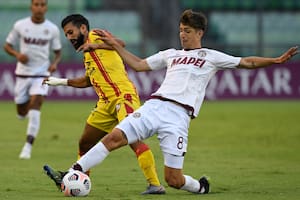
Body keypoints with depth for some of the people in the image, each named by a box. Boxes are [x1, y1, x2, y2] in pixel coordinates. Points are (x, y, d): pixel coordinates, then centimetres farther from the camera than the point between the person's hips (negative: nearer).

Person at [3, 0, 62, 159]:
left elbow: (58, 52, 10)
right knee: (21, 114, 9)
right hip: (22, 73, 1)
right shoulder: (20, 25, -3)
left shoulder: (52, 29, -1)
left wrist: (54, 63, -11)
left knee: (35, 106, -19)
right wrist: (17, 54, -15)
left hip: (41, 74, -1)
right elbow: (7, 46, 6)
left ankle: (28, 147, -19)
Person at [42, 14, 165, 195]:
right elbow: (87, 80, 39)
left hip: (123, 97, -10)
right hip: (106, 103, 10)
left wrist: (95, 45, -37)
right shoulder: (88, 54, 23)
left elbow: (120, 43, -23)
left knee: (133, 139, -23)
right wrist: (61, 82, 43)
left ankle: (155, 185, -28)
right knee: (85, 143, 16)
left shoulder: (95, 36, -3)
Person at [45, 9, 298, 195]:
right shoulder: (171, 55, 25)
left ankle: (201, 186, 26)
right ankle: (73, 174, -23)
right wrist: (116, 46, 29)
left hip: (178, 116, -4)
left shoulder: (211, 57, 13)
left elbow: (247, 62, 11)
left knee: (173, 179, -8)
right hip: (153, 106, 4)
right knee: (115, 136, -19)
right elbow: (139, 65, 32)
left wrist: (277, 60, -1)